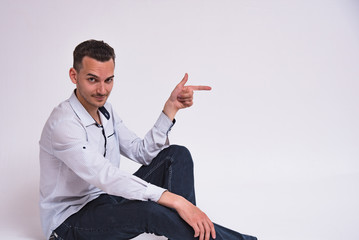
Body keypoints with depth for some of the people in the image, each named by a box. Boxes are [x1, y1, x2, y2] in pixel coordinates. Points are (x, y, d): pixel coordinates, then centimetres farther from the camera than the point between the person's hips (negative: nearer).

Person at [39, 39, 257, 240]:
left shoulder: (105, 111, 4)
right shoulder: (63, 124, -23)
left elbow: (143, 152, 2)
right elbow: (105, 176, -34)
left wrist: (171, 107, -9)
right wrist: (176, 200, -40)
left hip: (105, 199, 8)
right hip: (70, 221, -8)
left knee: (177, 155, -4)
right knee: (151, 210, -36)